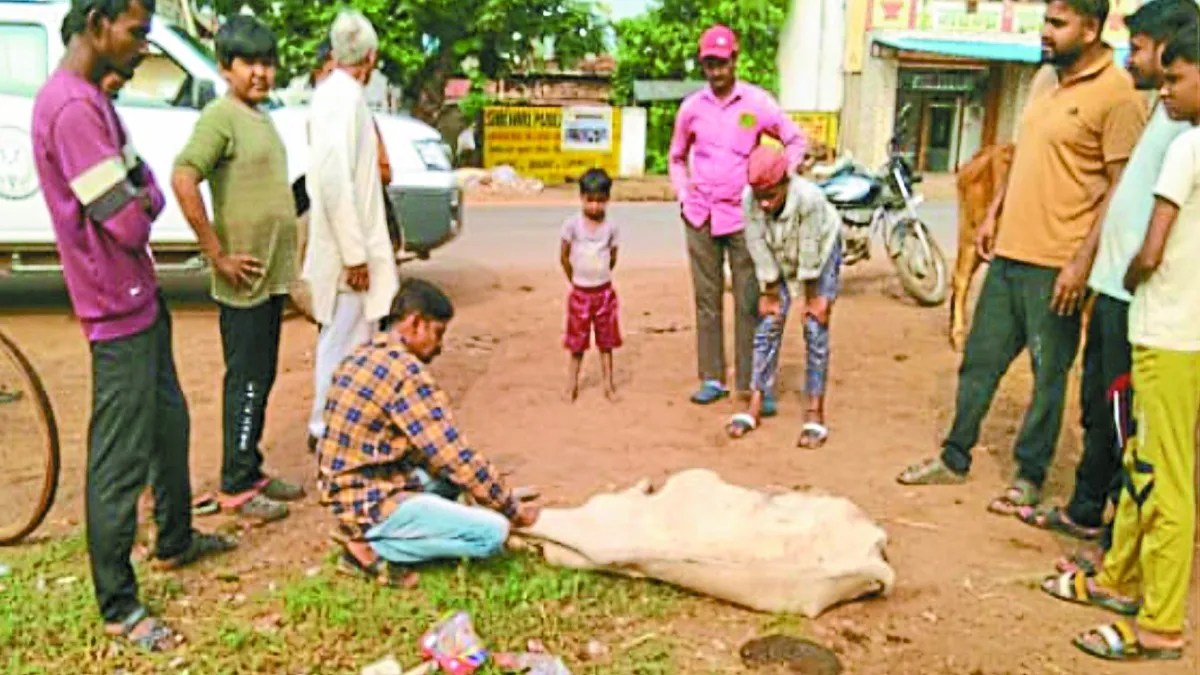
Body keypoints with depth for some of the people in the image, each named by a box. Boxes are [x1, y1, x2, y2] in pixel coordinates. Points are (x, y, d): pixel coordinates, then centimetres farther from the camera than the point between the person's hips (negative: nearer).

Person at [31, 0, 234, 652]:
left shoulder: (88, 98, 11)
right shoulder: (72, 107, -22)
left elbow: (147, 194, 11)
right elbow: (129, 222, -24)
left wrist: (138, 198, -10)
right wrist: (142, 201, -4)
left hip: (141, 299, 10)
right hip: (118, 311, -10)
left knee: (168, 423, 22)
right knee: (121, 459, -1)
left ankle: (176, 540, 41)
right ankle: (118, 609, 12)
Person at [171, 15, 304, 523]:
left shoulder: (261, 117, 15)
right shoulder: (221, 115, -13)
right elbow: (183, 180, -25)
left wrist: (281, 265, 15)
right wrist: (218, 256, -21)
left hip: (273, 275, 9)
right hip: (246, 279, -9)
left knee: (261, 379, 15)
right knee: (246, 381, -2)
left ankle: (251, 471, 26)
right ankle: (236, 487, 9)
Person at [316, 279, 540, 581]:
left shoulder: (365, 354, 9)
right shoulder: (407, 372, -20)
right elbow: (457, 456, -17)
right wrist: (514, 509, -6)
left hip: (348, 491, 10)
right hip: (372, 501, -10)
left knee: (453, 471, 24)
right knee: (493, 531, -13)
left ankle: (367, 531, 8)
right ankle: (372, 545, -7)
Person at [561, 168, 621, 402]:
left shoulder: (611, 227, -4)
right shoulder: (572, 224, -9)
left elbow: (613, 258, 7)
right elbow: (564, 256, -1)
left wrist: (600, 278, 10)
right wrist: (575, 281, 6)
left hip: (604, 292, 1)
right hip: (580, 292, -1)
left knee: (606, 341, 10)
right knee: (577, 342, 7)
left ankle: (608, 383, 18)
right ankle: (572, 383, 17)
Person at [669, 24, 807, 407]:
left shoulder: (757, 102, -3)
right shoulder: (692, 107, 5)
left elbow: (795, 140, 5)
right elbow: (677, 157, 18)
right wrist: (683, 196, 6)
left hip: (743, 214, -3)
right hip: (701, 217, 3)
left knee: (749, 301, 0)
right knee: (707, 299, 8)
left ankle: (753, 383, 7)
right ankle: (712, 379, 17)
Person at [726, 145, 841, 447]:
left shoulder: (809, 197, -39)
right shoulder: (749, 199, -29)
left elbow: (811, 251, -29)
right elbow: (759, 249, -19)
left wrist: (813, 297, -19)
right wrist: (770, 293, -12)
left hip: (821, 253, -3)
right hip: (780, 256, 3)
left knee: (816, 329, -8)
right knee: (768, 324, 0)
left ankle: (815, 413, -3)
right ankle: (755, 407, 6)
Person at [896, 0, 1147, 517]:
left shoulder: (1118, 94, -12)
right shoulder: (1047, 82, 13)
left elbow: (1122, 188, -15)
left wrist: (1082, 262, -19)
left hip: (1057, 263, -8)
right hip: (1009, 251, 8)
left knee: (1048, 375, 6)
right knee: (980, 359, 14)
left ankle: (1028, 477, 20)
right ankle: (954, 459, 27)